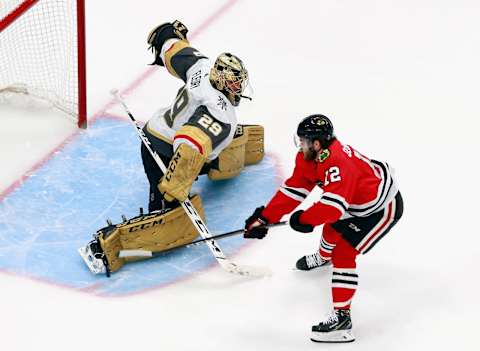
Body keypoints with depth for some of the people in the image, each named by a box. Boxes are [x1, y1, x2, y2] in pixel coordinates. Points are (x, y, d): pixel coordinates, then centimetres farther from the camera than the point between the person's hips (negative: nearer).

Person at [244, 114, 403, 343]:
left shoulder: (338, 162, -36)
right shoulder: (308, 157, -7)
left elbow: (333, 205, -42)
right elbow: (293, 190, -3)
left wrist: (304, 219, -26)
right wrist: (264, 217, -7)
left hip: (384, 207, -10)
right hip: (361, 202, 10)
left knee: (343, 253, -16)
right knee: (333, 226, 30)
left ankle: (341, 317, -13)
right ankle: (323, 258, 64)